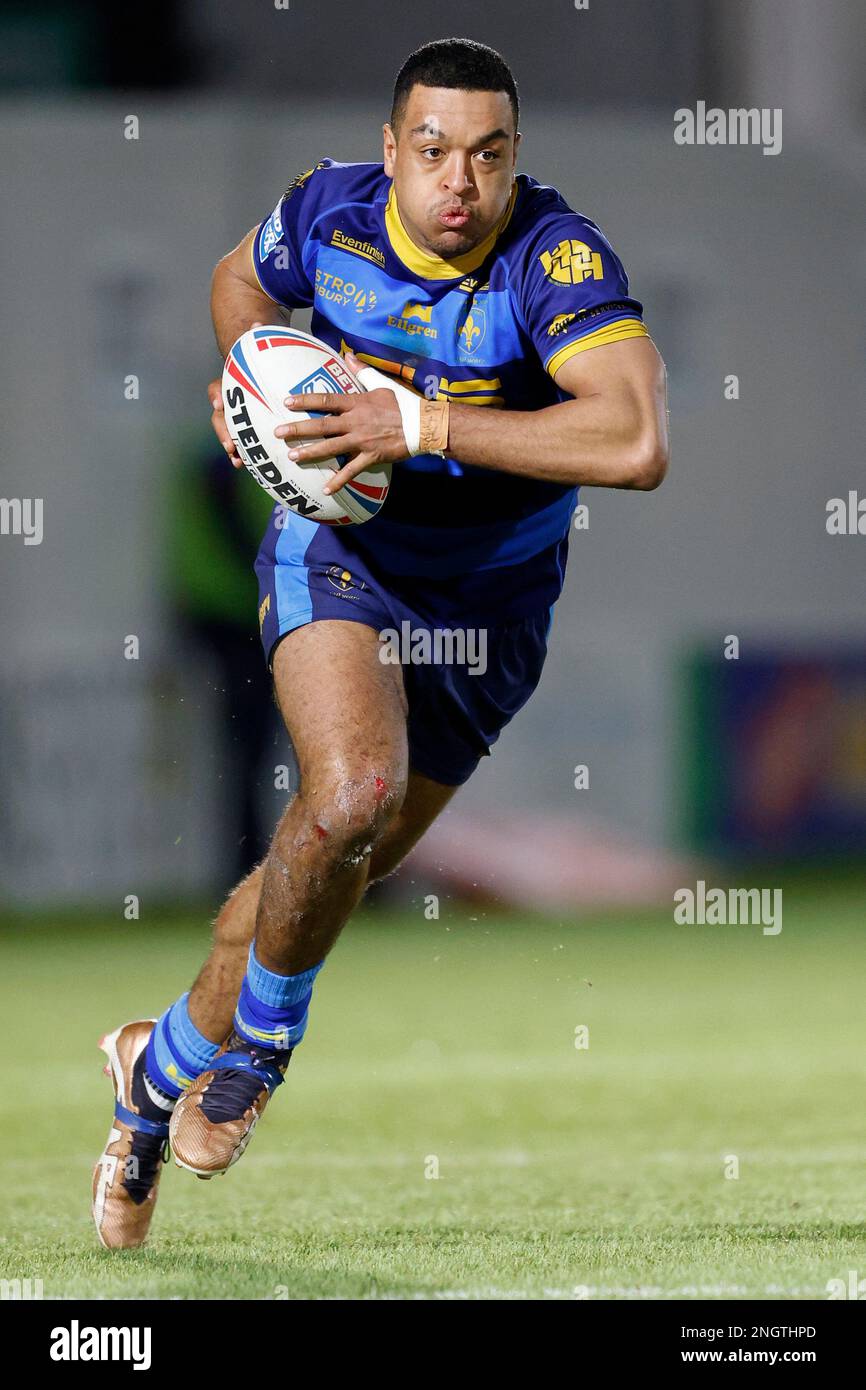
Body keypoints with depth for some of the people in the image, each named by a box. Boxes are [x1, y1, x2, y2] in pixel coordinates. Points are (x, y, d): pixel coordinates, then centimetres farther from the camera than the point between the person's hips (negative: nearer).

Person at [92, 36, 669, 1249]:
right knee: (352, 793, -28)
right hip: (338, 548, 0)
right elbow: (243, 280, 12)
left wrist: (425, 428, -39)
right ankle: (261, 1041, -1)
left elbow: (637, 442, -41)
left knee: (340, 865, 10)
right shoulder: (331, 210, -14)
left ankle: (168, 1063, 35)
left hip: (487, 599, 0)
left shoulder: (557, 259, -27)